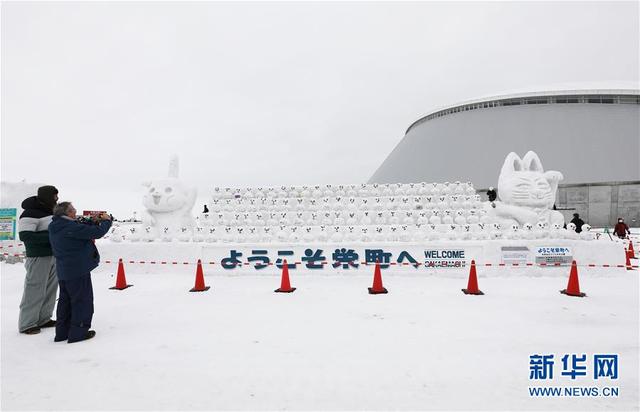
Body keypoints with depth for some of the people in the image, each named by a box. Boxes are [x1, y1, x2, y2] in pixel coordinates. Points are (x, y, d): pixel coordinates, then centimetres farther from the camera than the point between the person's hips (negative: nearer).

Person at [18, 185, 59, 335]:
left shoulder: (50, 212, 13)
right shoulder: (30, 213, -12)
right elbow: (25, 236, -20)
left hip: (54, 256, 8)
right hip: (39, 257, -8)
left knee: (50, 289, 13)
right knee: (35, 291, -3)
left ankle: (44, 319, 24)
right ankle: (26, 324, 9)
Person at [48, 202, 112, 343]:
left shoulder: (55, 227, 7)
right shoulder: (70, 227, -22)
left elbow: (81, 229, 11)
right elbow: (97, 232, -22)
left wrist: (93, 221, -1)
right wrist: (106, 220, -6)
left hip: (63, 272, 9)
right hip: (78, 270, -9)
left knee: (65, 301, 19)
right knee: (82, 301, 3)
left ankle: (62, 332, 28)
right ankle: (78, 332, 10)